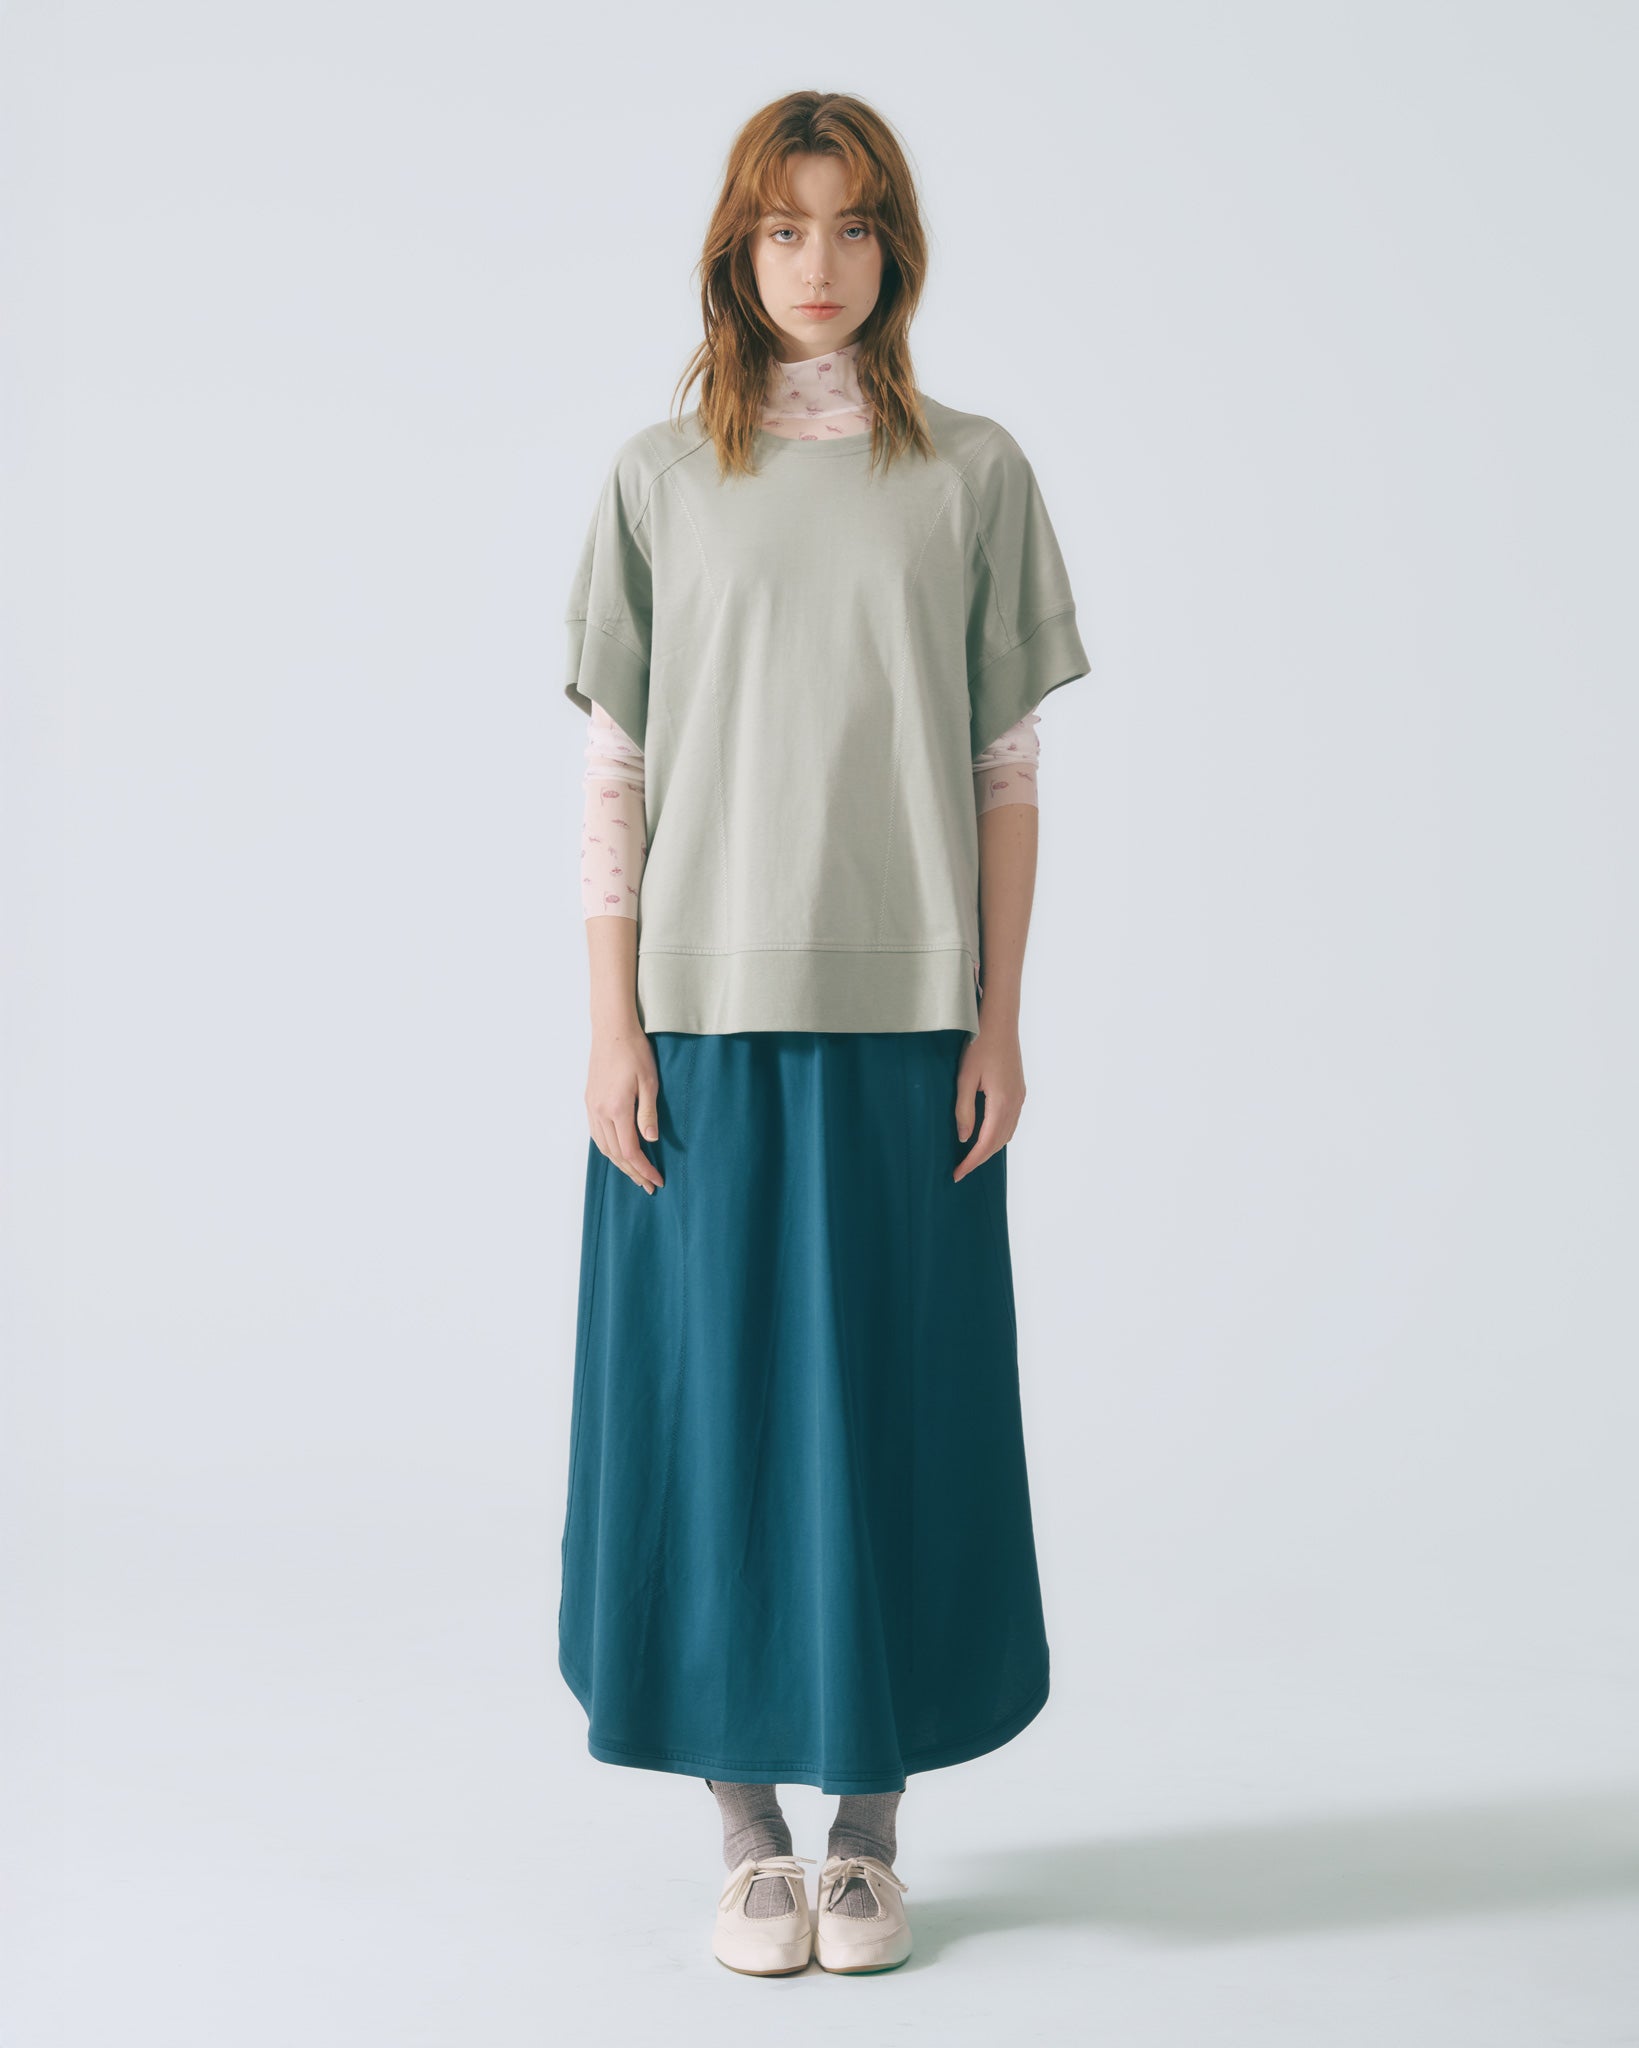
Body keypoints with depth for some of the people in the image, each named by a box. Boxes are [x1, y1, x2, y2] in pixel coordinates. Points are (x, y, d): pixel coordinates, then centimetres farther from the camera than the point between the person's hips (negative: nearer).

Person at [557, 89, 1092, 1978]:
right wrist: (612, 1024, -3)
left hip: (906, 1019, 0)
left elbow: (1006, 770, 4)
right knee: (714, 1397, 4)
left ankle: (867, 1824, 22)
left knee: (896, 1401, 5)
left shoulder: (975, 476, 5)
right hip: (710, 1010, 0)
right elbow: (616, 770, 3)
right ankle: (749, 1834, 19)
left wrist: (998, 1019, -2)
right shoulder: (659, 480, 5)